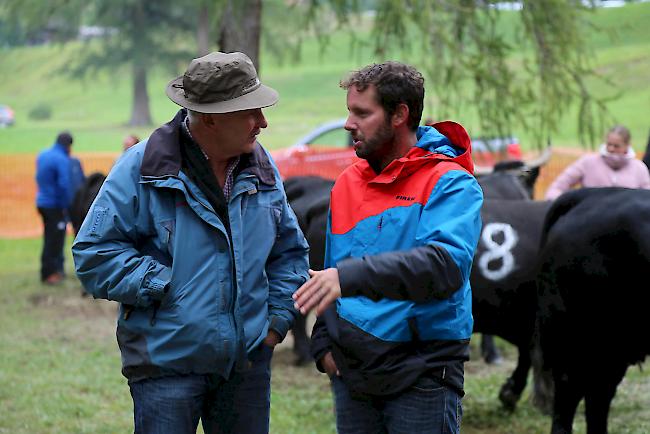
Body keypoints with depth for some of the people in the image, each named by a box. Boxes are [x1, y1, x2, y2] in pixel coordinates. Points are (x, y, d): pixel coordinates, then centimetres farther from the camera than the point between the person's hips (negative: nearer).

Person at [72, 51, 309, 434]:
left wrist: (278, 318, 7)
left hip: (249, 360, 5)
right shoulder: (143, 167, -9)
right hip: (167, 361, -5)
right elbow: (94, 252, -9)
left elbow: (290, 250, 19)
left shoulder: (262, 168, 7)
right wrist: (165, 285, -15)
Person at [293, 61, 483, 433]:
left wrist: (353, 276, -37)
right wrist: (323, 344, 7)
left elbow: (447, 263, -28)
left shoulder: (451, 184, -11)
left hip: (422, 377, -6)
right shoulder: (348, 183, 10)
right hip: (352, 374, 6)